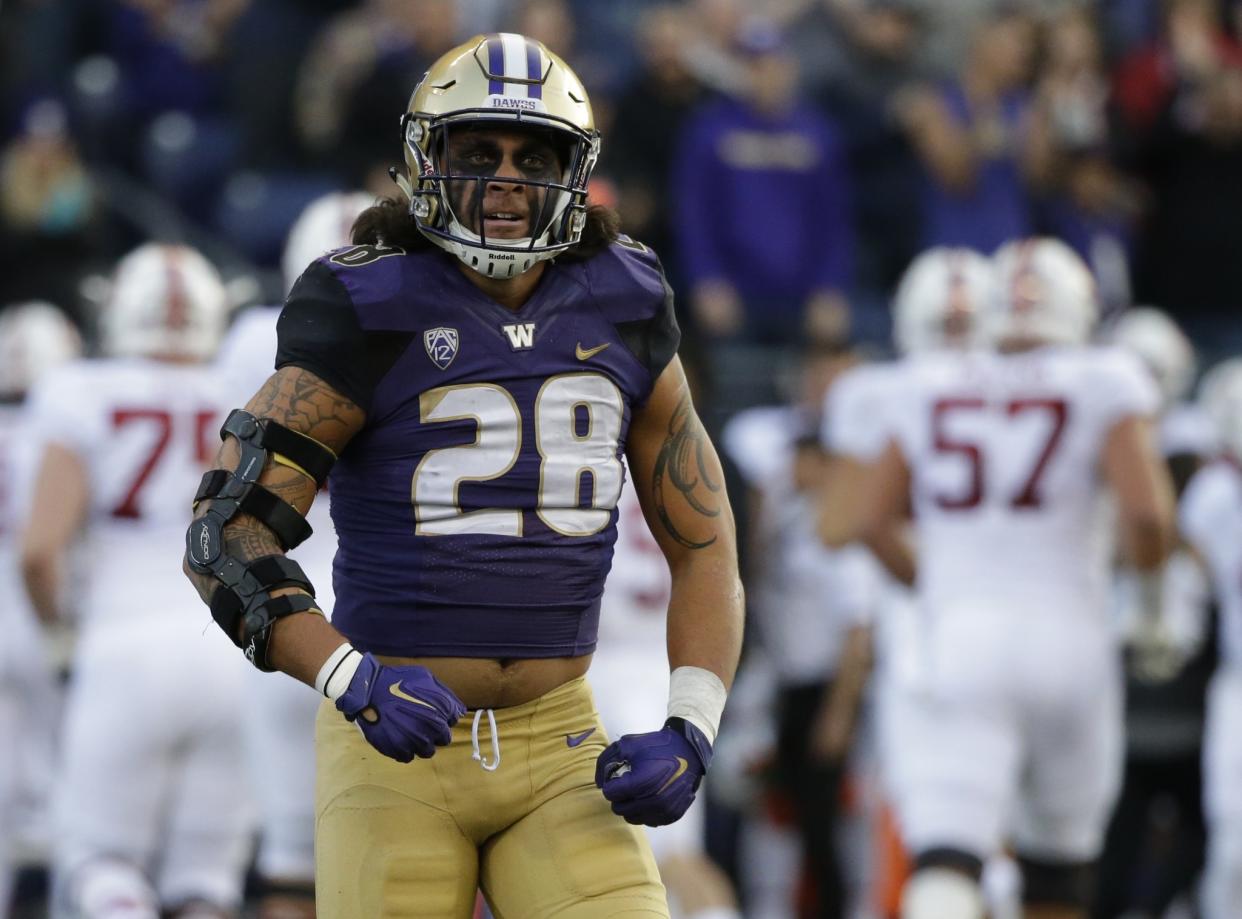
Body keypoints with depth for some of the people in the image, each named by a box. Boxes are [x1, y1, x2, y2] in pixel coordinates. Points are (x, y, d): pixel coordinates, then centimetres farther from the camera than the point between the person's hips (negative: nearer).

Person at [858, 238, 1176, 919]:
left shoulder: (931, 391, 11)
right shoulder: (1101, 386, 2)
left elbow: (874, 521, 10)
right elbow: (1144, 511, -9)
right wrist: (1148, 560, 13)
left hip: (958, 634, 1)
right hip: (1064, 627, -1)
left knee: (946, 855, -13)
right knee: (1059, 857, 18)